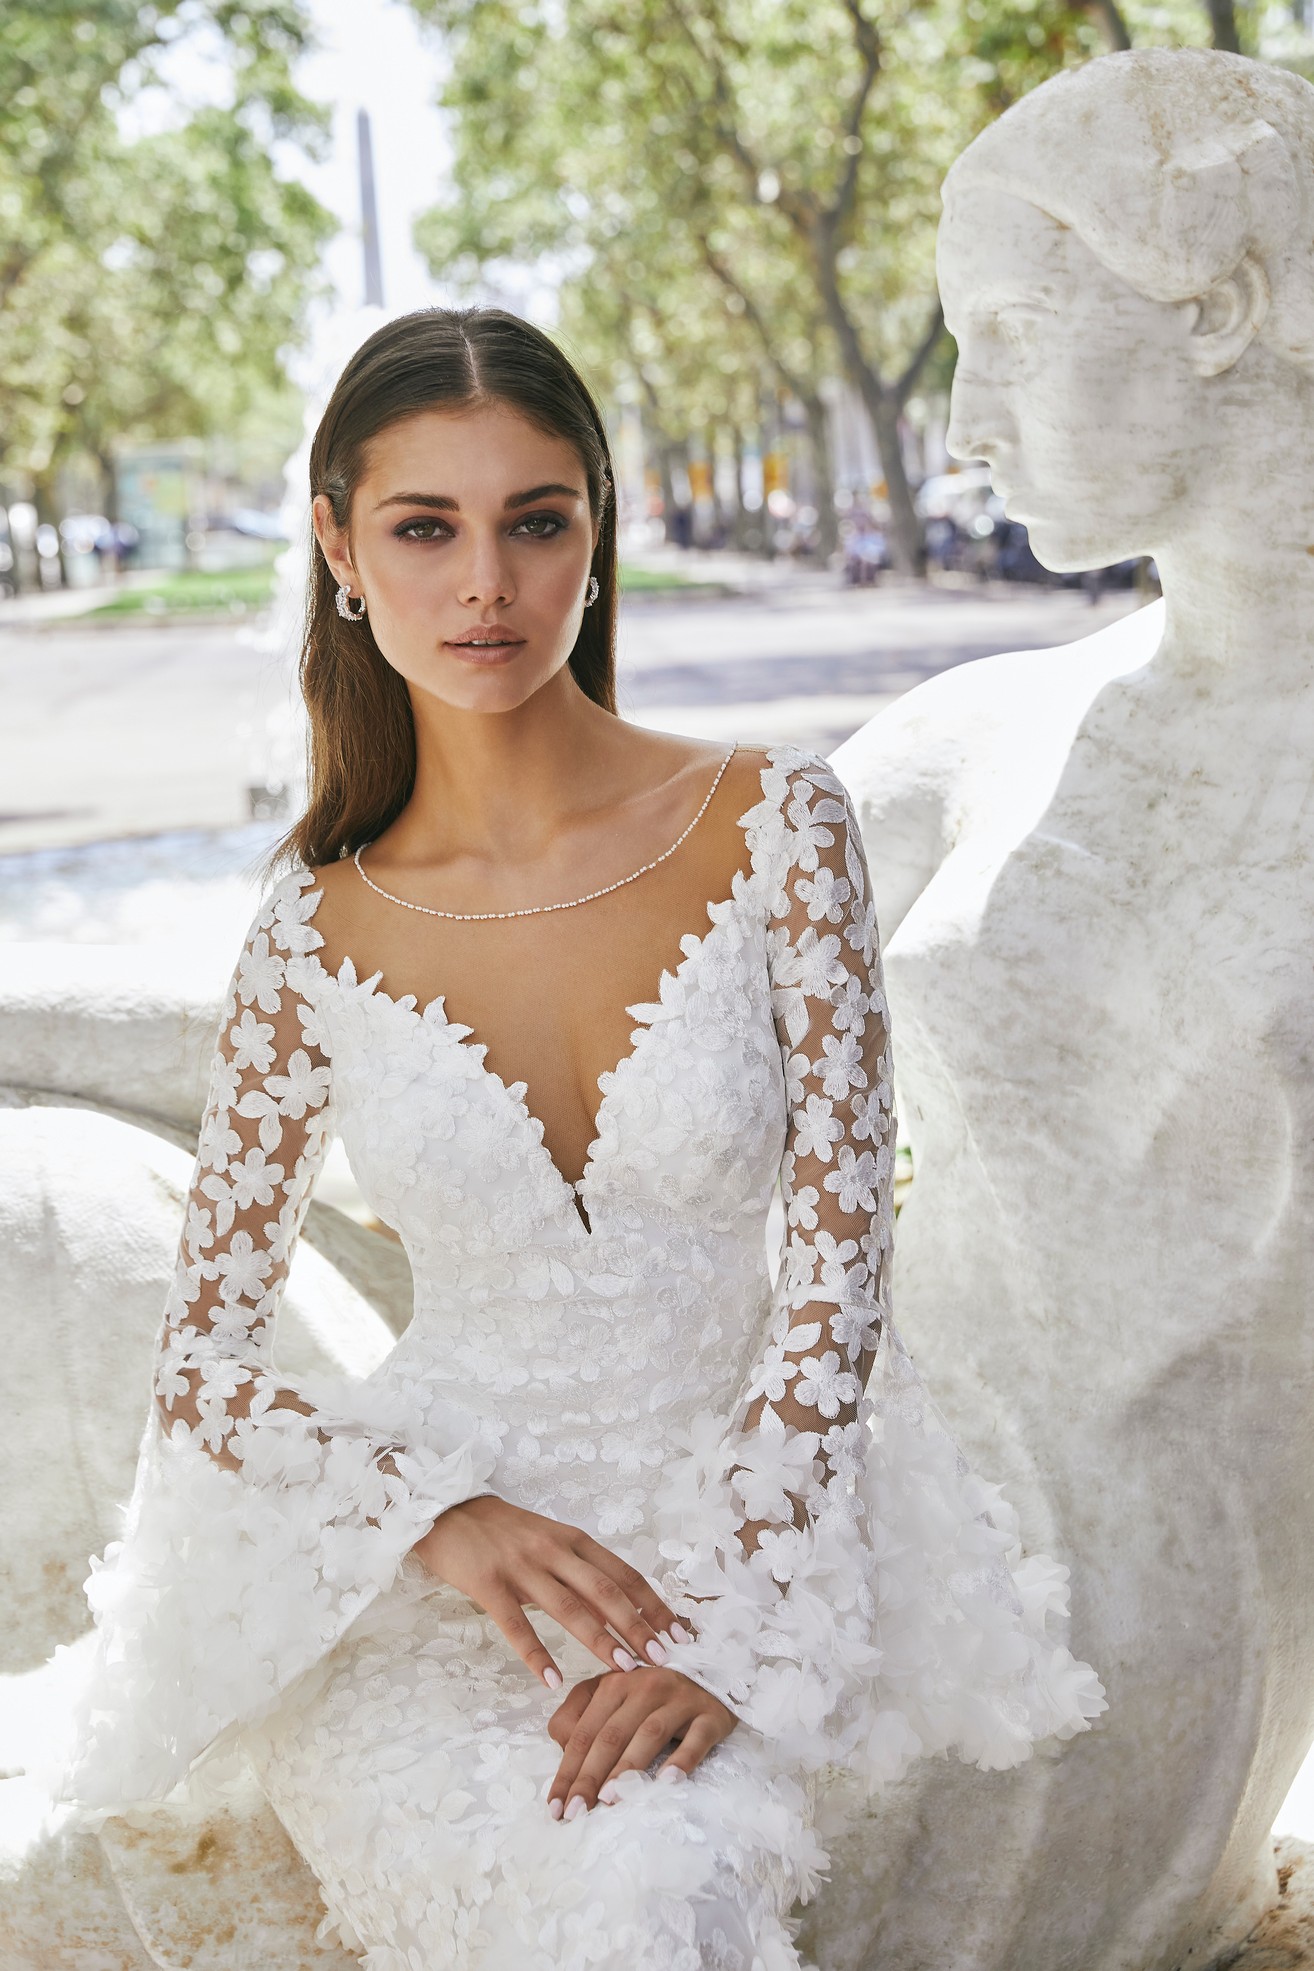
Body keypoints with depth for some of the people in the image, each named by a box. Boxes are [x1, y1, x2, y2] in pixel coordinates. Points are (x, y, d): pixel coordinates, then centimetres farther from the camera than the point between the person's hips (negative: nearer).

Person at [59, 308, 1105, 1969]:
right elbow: (200, 1369, 2)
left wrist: (724, 1622, -17)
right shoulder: (316, 941, -2)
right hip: (424, 1555, 0)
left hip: (743, 1502, 0)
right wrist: (445, 1513, -16)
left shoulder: (771, 824, -5)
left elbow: (843, 1258, -7)